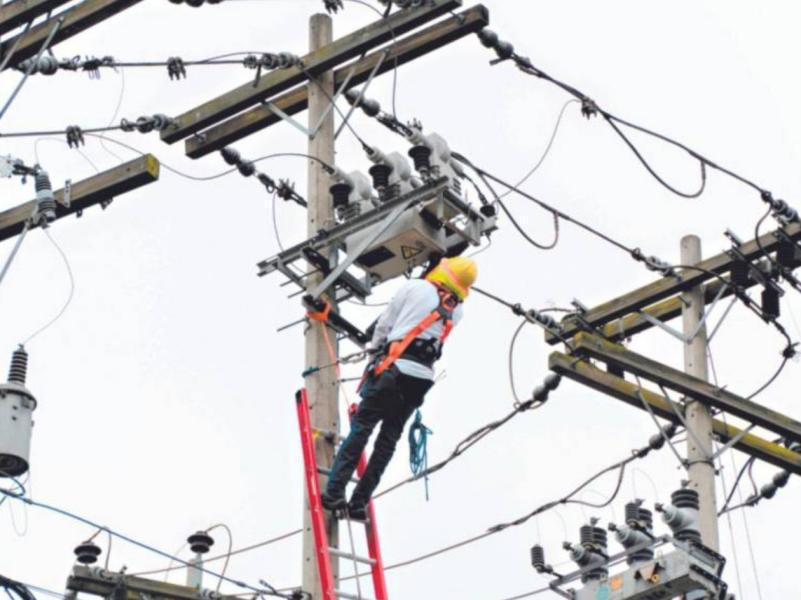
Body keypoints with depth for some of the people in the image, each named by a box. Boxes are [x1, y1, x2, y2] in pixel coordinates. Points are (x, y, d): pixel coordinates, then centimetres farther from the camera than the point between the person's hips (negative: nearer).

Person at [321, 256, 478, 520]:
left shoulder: (415, 288, 1)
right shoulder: (456, 311, 13)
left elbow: (385, 323, 7)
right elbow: (436, 335, 16)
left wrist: (374, 345, 27)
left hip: (394, 369, -4)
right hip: (422, 378, 4)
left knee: (360, 429, -3)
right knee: (388, 439, 10)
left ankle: (334, 493, -10)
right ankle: (359, 503, 8)